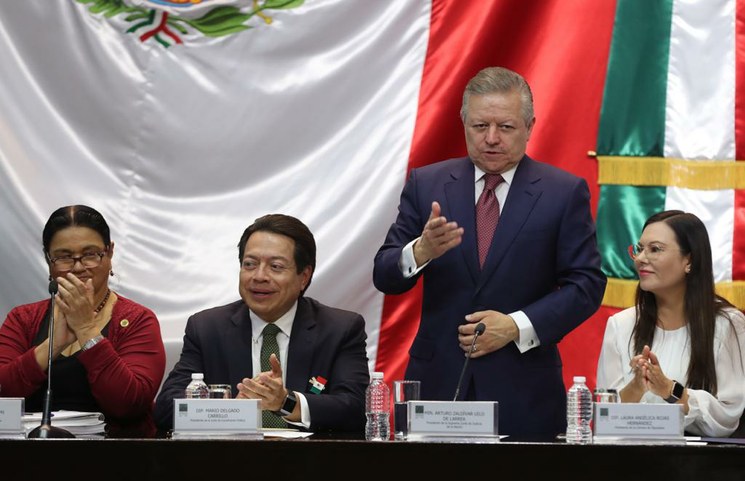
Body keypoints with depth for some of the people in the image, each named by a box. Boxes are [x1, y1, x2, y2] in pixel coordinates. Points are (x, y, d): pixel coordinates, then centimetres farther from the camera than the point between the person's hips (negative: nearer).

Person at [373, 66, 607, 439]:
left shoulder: (564, 193, 2)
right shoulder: (426, 184, 7)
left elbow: (586, 285, -1)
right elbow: (385, 276, 3)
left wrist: (517, 326, -13)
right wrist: (421, 251, -19)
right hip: (438, 383, 1)